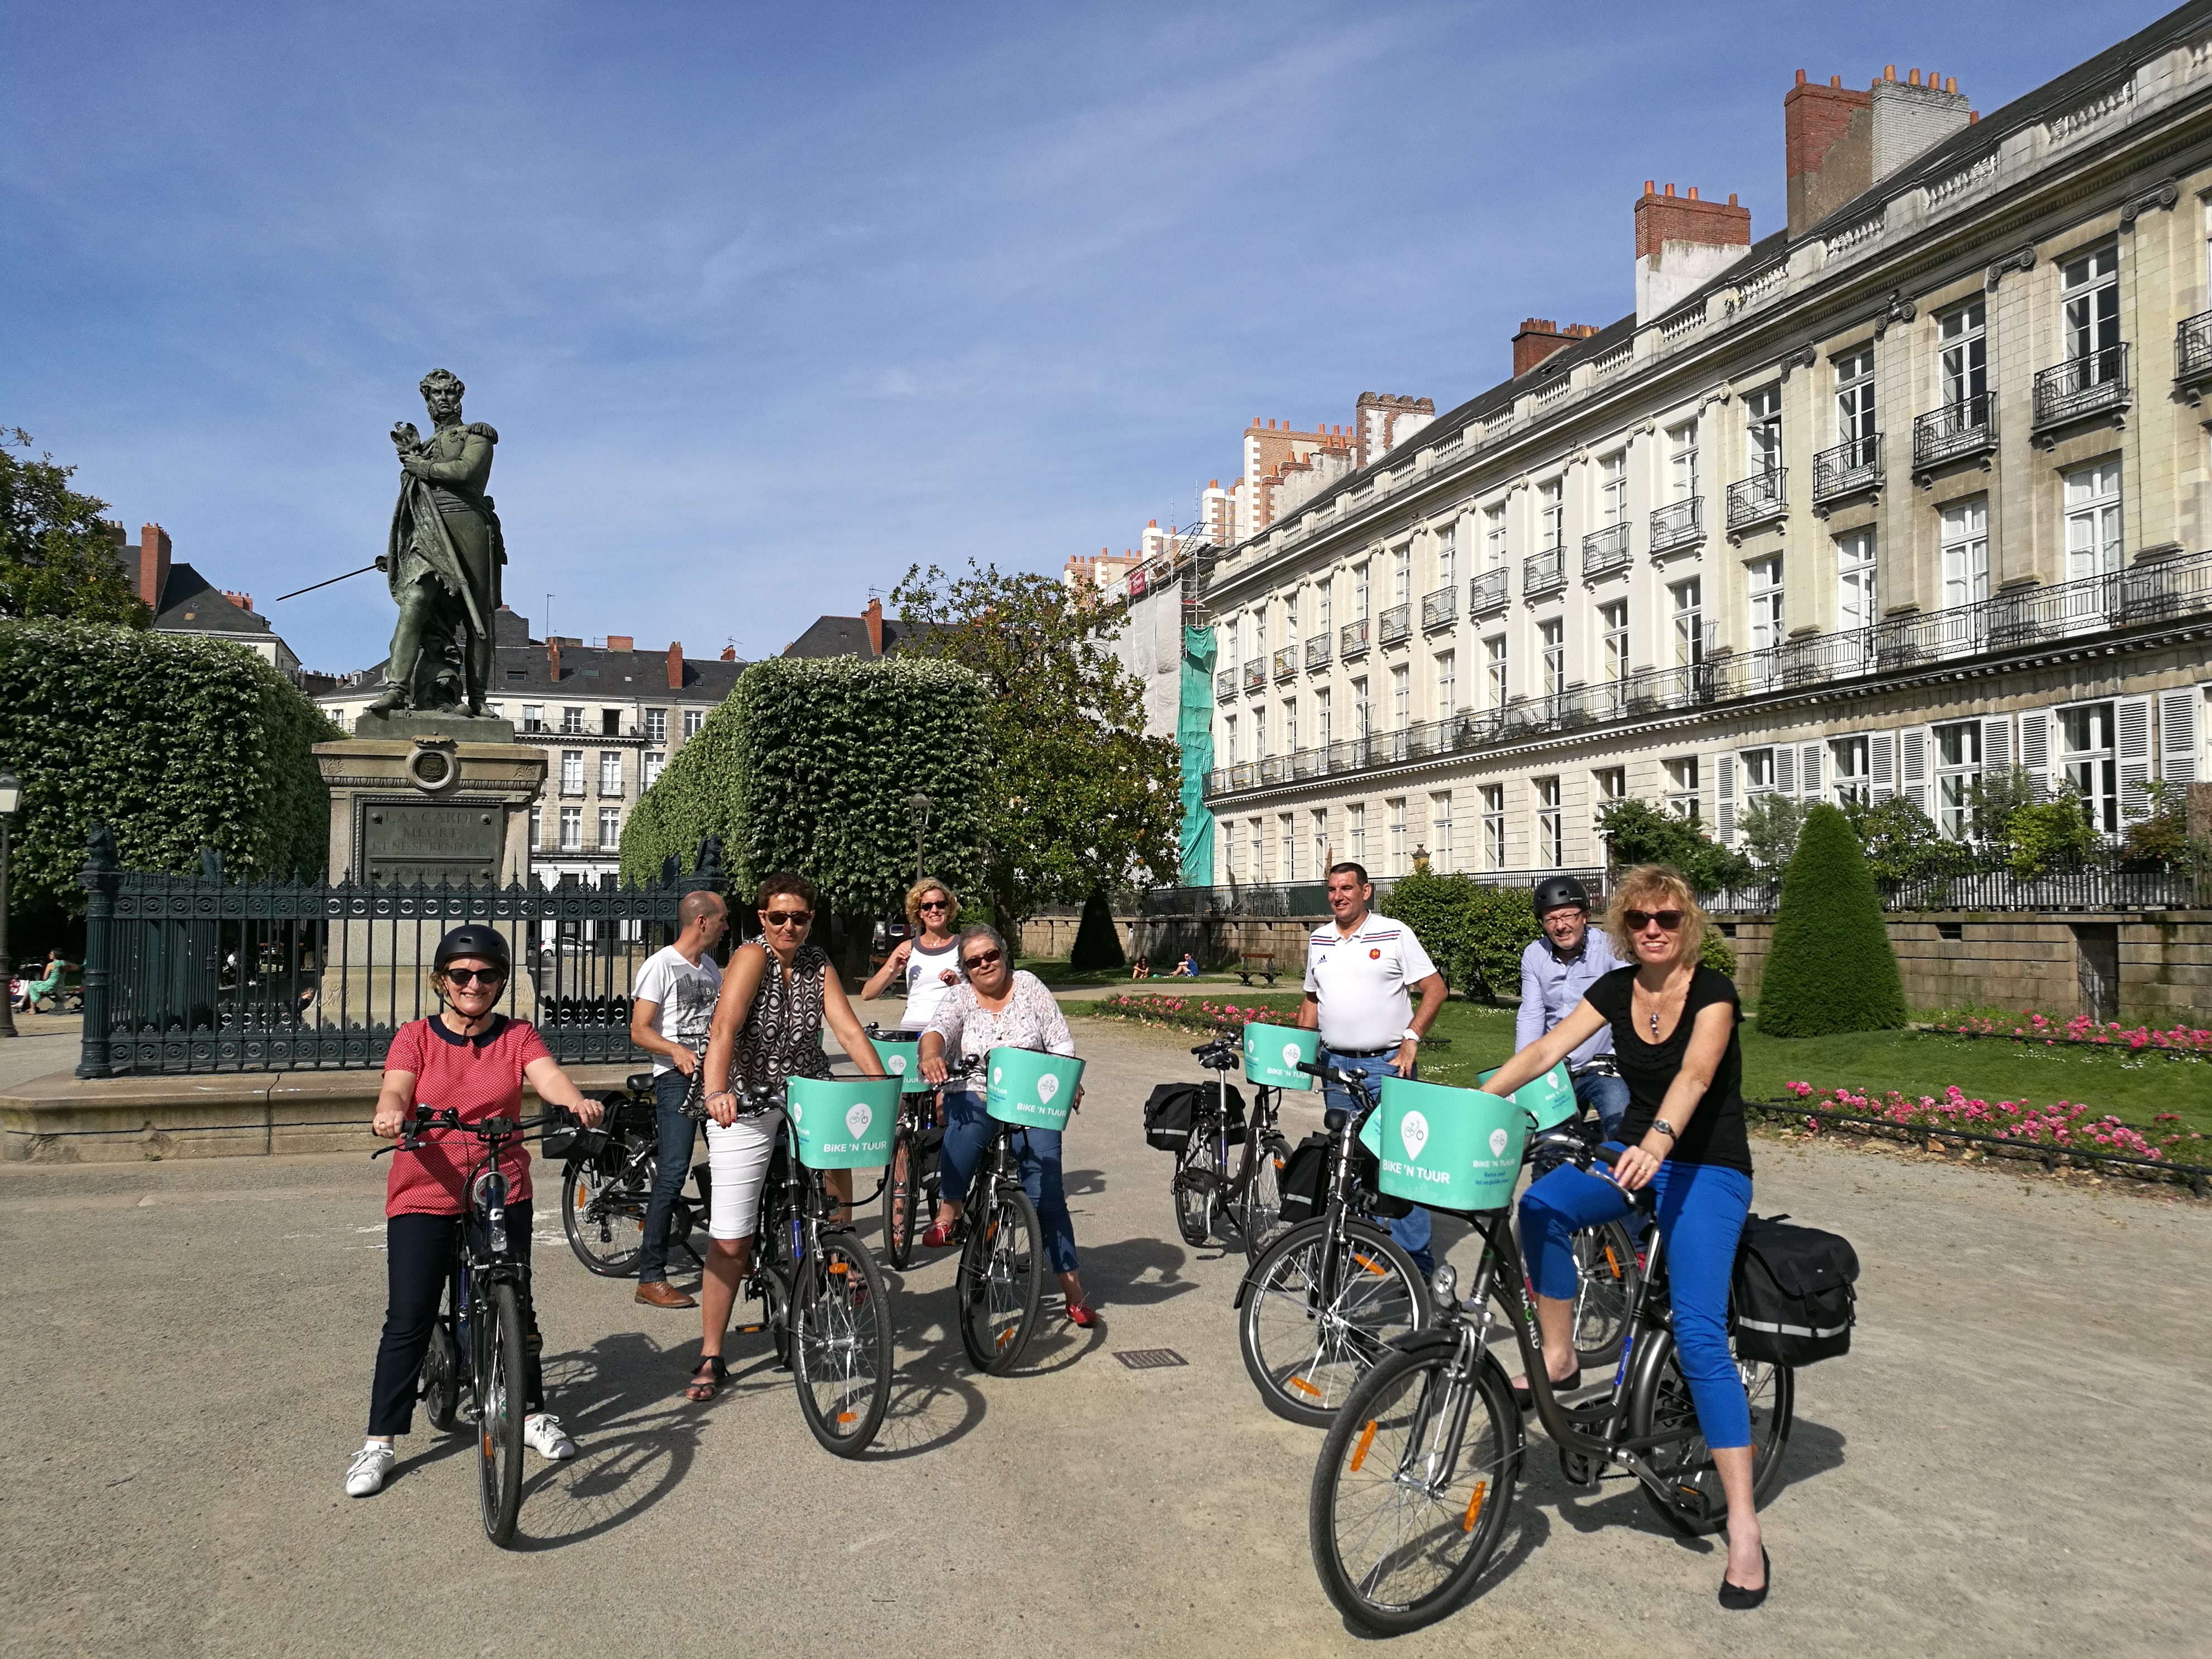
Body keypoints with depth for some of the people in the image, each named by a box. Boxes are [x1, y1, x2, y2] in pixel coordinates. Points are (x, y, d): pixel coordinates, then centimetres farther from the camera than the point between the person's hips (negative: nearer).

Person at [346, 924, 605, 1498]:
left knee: (515, 1308, 9)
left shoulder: (517, 1036, 3)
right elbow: (396, 1087, -17)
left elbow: (548, 1075, -15)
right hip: (424, 1196, -1)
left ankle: (533, 1414, 28)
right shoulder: (415, 1036, 0)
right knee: (408, 1321, -3)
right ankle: (379, 1443, 10)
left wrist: (578, 1103, -37)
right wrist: (390, 1114, -41)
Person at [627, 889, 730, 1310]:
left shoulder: (710, 967, 17)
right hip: (677, 1077, -8)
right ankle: (651, 1279, -10)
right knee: (673, 1172, -14)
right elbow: (639, 1031, -12)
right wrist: (676, 1051, -28)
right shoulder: (660, 965, -7)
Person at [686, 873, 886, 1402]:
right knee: (730, 1243, -4)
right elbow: (724, 1027, -29)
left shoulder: (818, 965, 0)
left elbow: (849, 1030, -6)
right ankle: (711, 1358, 11)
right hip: (745, 1107, -4)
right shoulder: (752, 956, -15)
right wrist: (716, 1092, -44)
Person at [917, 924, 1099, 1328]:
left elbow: (1060, 1042, 1)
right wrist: (930, 1056, -37)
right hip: (976, 1098, -1)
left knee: (1046, 1192, -9)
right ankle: (948, 1213, -22)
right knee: (967, 1122, -38)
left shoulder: (1030, 987, 5)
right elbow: (937, 1030, -15)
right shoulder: (960, 999, 5)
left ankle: (1073, 1289, 0)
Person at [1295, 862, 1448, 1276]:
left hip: (1387, 1063, -5)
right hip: (1336, 1064, 5)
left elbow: (1435, 988, -5)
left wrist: (1411, 1037, -14)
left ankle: (1415, 1255, 1)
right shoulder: (1319, 940, 11)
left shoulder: (1394, 934, -4)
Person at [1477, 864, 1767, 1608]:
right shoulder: (1616, 989, 1)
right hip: (1636, 1153, 6)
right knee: (1541, 1204, -20)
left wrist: (1658, 1141, -51)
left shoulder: (1712, 990, -15)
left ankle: (1743, 1526, -11)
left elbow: (1695, 1073, -33)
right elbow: (1546, 1049, -8)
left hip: (1708, 1168, -6)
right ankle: (1558, 1358, -3)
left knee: (1698, 1336, -18)